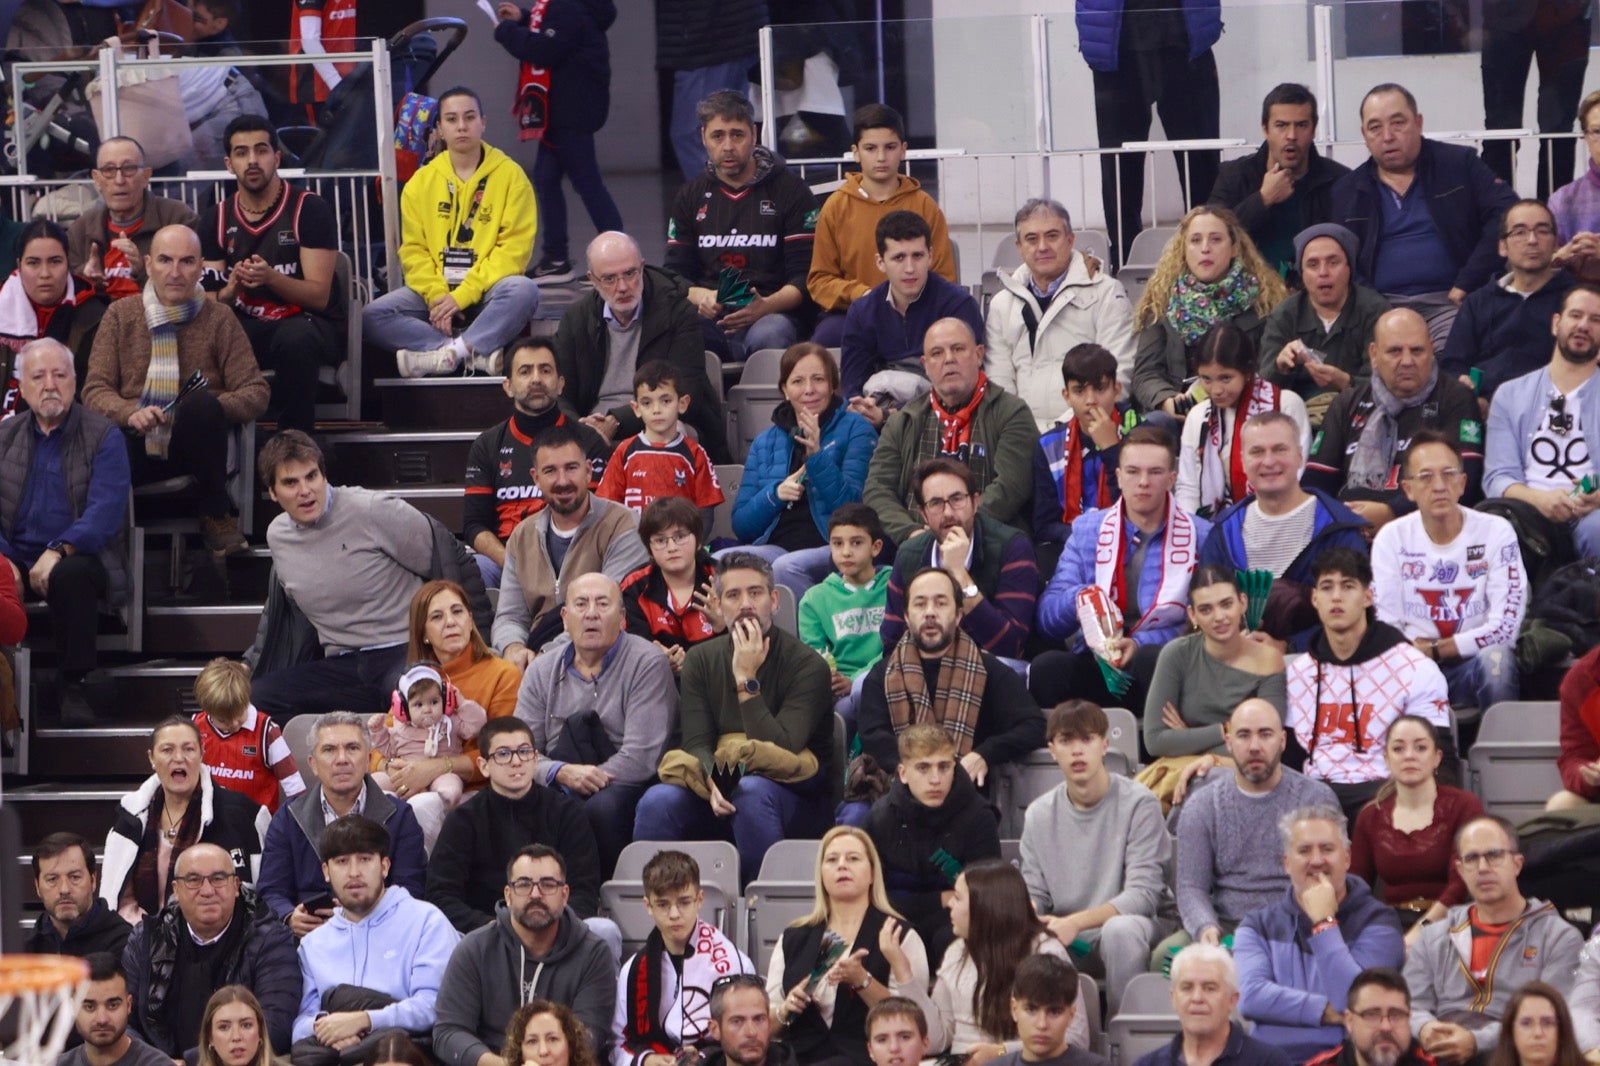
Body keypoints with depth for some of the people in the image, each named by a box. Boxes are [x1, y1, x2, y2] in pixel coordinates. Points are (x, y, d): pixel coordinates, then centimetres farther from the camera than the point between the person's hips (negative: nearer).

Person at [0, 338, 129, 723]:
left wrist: (58, 552, -28)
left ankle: (75, 688, -23)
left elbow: (105, 513, -13)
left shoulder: (103, 437, 0)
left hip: (78, 558, -3)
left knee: (70, 575, -38)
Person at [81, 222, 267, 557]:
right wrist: (131, 414, -19)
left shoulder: (219, 320, 7)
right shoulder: (122, 315, 10)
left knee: (202, 404, -34)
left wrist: (209, 408, -20)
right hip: (136, 450, -1)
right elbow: (95, 390, 4)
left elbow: (255, 392, 2)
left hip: (191, 452, 1)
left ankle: (216, 516, -13)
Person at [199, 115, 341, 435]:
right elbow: (210, 303, 2)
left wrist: (270, 277, -30)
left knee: (294, 340, -40)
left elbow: (319, 296, -12)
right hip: (248, 327, 3)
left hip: (308, 322, -3)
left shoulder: (309, 209, -7)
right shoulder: (217, 220, 6)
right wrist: (230, 290, -22)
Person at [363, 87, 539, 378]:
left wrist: (462, 296, -17)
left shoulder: (510, 175, -1)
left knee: (523, 290, -36)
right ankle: (477, 353, -31)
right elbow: (413, 250, 3)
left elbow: (514, 248, -8)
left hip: (487, 290, -3)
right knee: (371, 318, -23)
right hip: (435, 289, 3)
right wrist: (437, 295, -16)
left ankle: (447, 354, -35)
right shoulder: (421, 182, 8)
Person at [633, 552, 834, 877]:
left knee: (752, 792, -37)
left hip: (795, 797, -3)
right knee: (658, 801, -26)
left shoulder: (806, 664, -8)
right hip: (718, 785, 3)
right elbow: (696, 742, -2)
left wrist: (747, 680, -19)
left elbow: (780, 751, -16)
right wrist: (714, 781, -25)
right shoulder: (700, 659, 6)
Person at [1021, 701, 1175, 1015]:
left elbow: (1143, 894, -16)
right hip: (1067, 942, 3)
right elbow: (1034, 894, 9)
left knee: (1120, 928, -38)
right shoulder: (1039, 814, 7)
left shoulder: (1138, 804, -8)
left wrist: (1075, 922, -28)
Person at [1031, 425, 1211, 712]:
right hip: (1095, 663, 1)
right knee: (1048, 667, -32)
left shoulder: (1200, 536, 8)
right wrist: (1079, 598, -16)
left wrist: (1141, 644, -16)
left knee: (1149, 660, -38)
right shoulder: (1087, 530, 15)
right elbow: (1047, 619, 7)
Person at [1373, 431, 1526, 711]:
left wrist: (1432, 649, -11)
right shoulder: (1391, 538, 1)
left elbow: (1505, 626, -10)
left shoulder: (1496, 531, -3)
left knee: (1496, 658, -34)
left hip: (1475, 666, 0)